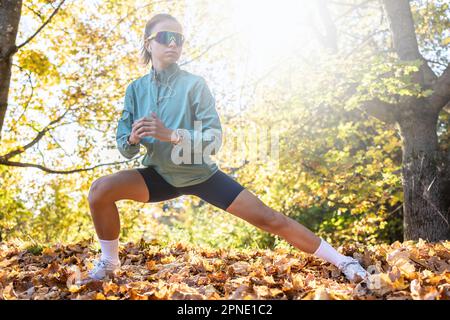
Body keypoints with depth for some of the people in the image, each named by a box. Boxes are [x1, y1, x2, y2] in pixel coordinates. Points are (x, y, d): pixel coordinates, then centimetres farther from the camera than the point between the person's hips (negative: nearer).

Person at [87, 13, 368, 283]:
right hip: (160, 176, 2)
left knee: (267, 217, -7)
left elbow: (214, 139, -22)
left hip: (202, 175, -2)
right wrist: (132, 140, -28)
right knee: (101, 189, -21)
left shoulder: (195, 84, -15)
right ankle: (109, 261, 1)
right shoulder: (136, 89, -5)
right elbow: (125, 149, -5)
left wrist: (171, 134, -36)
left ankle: (342, 261, 5)